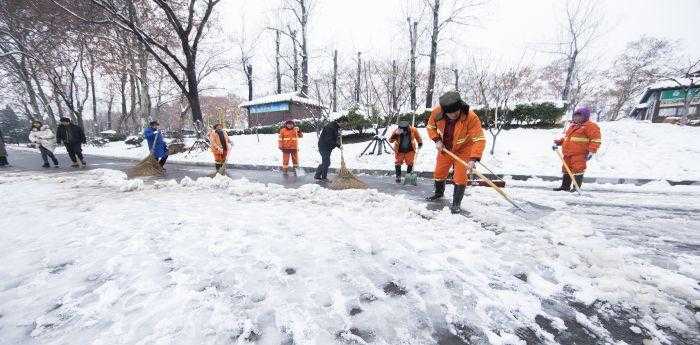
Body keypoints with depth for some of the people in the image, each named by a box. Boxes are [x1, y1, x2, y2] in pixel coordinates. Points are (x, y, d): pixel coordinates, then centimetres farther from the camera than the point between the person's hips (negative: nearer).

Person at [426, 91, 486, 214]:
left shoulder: (471, 117, -32)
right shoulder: (437, 112, -23)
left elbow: (479, 139, -31)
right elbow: (431, 126, -2)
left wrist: (473, 159, -41)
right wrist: (437, 140, -16)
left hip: (463, 151, -3)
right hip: (444, 149, 4)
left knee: (460, 178, -5)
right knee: (439, 174, 15)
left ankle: (456, 203, 15)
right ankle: (439, 193, 44)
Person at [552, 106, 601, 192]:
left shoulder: (590, 126, -4)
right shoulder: (572, 126, 21)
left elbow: (596, 139, -11)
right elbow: (565, 138, 31)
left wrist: (591, 151, -17)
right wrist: (558, 142, 17)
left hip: (579, 154, -9)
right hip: (568, 153, 9)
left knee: (577, 170, -8)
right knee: (566, 169, 13)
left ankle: (577, 187, -1)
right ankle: (565, 186, 24)